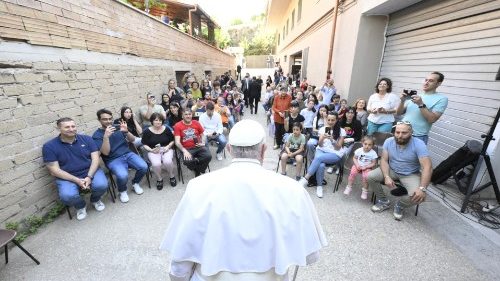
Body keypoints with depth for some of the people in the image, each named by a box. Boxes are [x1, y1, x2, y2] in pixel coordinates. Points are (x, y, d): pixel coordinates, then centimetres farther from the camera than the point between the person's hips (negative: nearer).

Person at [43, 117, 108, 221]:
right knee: (67, 196, -30)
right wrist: (77, 181, -19)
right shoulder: (49, 146, -4)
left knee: (101, 185, -28)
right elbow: (54, 170, -8)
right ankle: (80, 206, 8)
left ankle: (95, 199, 11)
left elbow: (95, 159, -4)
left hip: (90, 171, 1)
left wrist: (89, 177, -19)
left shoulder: (86, 139, 1)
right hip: (67, 177, -1)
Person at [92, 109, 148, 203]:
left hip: (128, 154, 3)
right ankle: (122, 191, 3)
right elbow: (105, 152, -13)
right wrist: (106, 137, -26)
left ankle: (135, 183, 11)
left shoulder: (118, 127, 8)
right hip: (113, 160, -3)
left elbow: (132, 140, 7)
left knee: (144, 167, -22)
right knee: (123, 175, -32)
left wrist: (126, 131, -14)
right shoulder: (97, 135, -2)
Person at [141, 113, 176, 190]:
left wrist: (168, 146, -8)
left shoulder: (167, 129, 3)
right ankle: (159, 179, 0)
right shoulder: (147, 131, 0)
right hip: (153, 151, 0)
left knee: (168, 161, -31)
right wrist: (151, 150, -14)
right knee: (156, 164, -31)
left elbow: (172, 141, 10)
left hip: (166, 149, 0)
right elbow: (145, 145, 3)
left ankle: (172, 176, 0)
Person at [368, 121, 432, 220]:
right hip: (391, 170, 3)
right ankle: (384, 201, 6)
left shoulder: (418, 144, -20)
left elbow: (427, 167, -26)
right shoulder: (388, 141, -10)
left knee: (418, 196, -28)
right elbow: (384, 160, -10)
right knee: (370, 177, -18)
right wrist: (387, 177, -27)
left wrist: (422, 188, -36)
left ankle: (400, 205, 8)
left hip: (411, 175, -2)